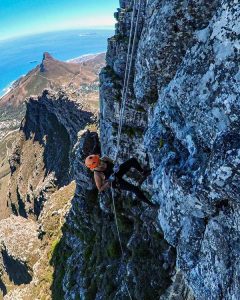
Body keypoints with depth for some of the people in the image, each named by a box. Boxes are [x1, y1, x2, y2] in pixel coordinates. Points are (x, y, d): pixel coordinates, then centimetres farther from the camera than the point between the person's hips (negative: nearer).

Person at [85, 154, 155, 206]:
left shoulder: (104, 159, -24)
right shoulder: (97, 175, -36)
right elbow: (100, 189, -22)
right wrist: (109, 183, -35)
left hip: (117, 172, 5)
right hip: (116, 182, -4)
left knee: (133, 160, -12)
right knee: (136, 189, -12)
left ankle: (143, 173, 16)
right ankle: (148, 202, 15)